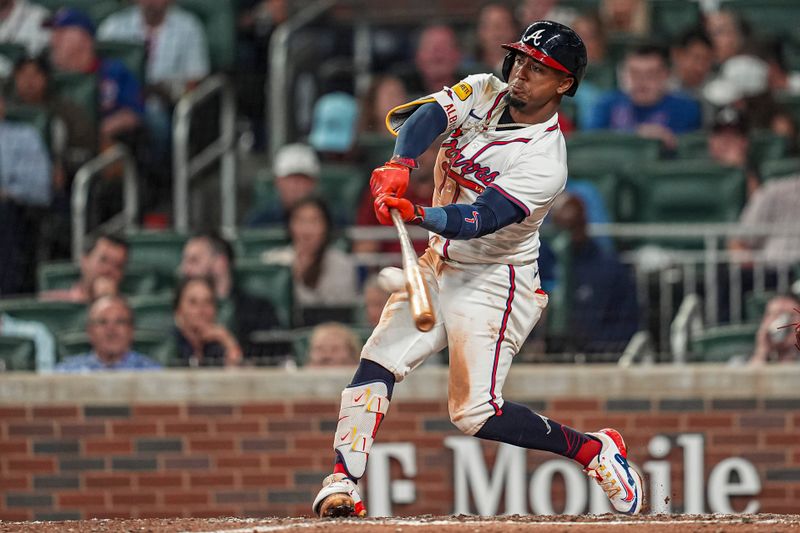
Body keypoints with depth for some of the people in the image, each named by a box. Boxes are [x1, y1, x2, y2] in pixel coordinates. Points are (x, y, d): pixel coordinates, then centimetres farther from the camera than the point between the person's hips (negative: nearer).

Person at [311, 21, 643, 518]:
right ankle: (343, 482, -12)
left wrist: (418, 215, -48)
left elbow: (481, 219, -31)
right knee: (377, 363, -10)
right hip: (441, 265, 7)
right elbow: (427, 116, -17)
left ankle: (594, 449, 4)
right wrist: (401, 164, -37)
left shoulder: (545, 163, -22)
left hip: (494, 283, -7)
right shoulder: (484, 93, -1)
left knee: (475, 412, -13)